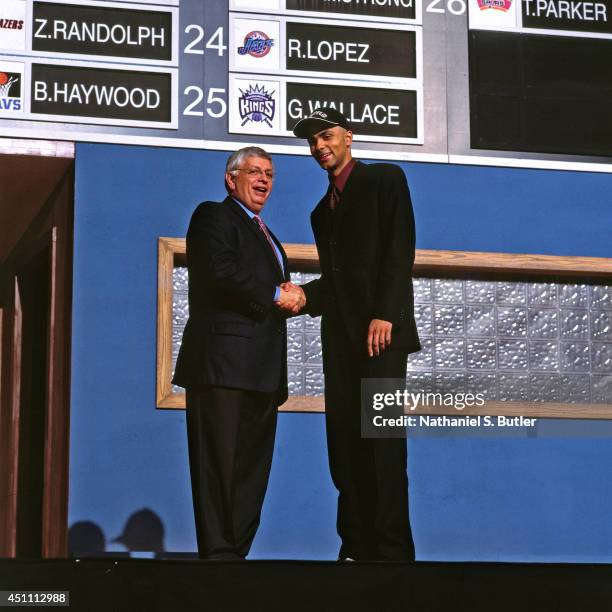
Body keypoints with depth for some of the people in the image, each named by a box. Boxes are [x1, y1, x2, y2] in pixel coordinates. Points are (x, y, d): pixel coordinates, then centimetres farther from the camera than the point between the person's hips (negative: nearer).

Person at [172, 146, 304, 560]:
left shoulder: (265, 235, 30)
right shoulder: (213, 216, 2)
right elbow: (221, 272, -15)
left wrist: (290, 297, 6)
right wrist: (276, 297, -10)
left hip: (261, 370, 9)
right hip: (224, 363, -9)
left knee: (252, 468, 7)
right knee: (221, 463, -10)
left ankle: (237, 551, 9)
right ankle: (218, 553, -11)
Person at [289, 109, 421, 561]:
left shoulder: (384, 180, 4)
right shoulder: (323, 210, 25)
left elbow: (399, 251, -7)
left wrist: (384, 315, -17)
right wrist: (304, 296, 2)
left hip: (380, 329, -7)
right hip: (340, 336, 7)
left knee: (381, 442, -10)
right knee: (344, 442, 2)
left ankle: (391, 551, -10)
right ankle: (357, 547, 3)